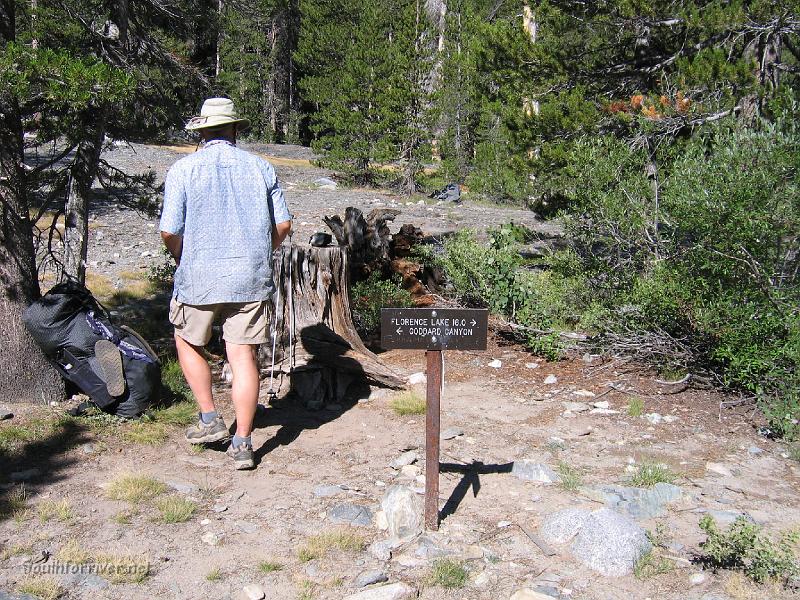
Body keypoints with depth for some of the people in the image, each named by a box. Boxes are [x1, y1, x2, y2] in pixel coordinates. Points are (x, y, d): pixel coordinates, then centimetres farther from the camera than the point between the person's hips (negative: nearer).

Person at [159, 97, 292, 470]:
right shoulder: (260, 168, 5)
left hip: (199, 278, -2)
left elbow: (169, 232, -8)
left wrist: (182, 260, 13)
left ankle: (210, 420, 20)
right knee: (243, 356, 4)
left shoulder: (183, 169, -3)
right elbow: (283, 225, 5)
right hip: (251, 279, 2)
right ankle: (242, 445, 7)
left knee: (188, 344, 21)